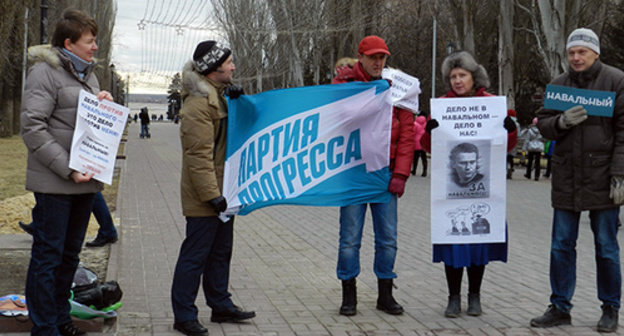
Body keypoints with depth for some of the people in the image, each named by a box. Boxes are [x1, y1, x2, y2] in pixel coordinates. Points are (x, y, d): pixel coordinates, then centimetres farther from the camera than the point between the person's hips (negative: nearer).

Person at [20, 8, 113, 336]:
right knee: (48, 255, -1)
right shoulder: (44, 72, -10)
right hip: (54, 183, -8)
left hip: (85, 180, 8)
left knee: (69, 253, 16)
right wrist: (68, 169, -20)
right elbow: (32, 128, -16)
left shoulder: (87, 73, 16)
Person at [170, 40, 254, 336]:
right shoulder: (199, 103, -18)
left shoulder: (219, 95, 14)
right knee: (195, 255, -3)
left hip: (221, 191, 10)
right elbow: (199, 155, -22)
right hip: (204, 198, -10)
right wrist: (212, 195, -24)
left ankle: (221, 305, 30)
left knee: (221, 252, 18)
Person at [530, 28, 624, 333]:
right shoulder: (559, 84, 10)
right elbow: (543, 125, 10)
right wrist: (562, 121, -13)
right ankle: (560, 308, 17)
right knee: (561, 246, 7)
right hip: (566, 179, 4)